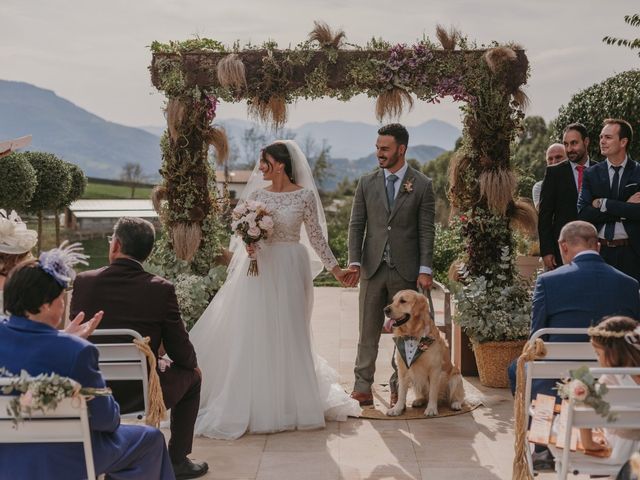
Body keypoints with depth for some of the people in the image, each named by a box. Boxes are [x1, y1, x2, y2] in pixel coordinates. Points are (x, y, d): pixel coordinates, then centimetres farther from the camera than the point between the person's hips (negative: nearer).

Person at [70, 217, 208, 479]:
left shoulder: (83, 281, -8)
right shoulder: (161, 289, -14)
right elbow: (180, 352, -6)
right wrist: (193, 366, 17)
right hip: (142, 394, -3)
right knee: (191, 375, 25)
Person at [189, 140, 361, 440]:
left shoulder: (305, 195, -4)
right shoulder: (256, 193, 5)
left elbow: (316, 235, 1)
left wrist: (334, 268, 0)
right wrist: (248, 244, -12)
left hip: (290, 269, -3)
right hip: (260, 266, 3)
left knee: (288, 335, 4)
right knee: (254, 334, 1)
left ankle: (291, 401, 19)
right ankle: (257, 401, 11)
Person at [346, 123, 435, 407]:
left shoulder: (422, 186, 1)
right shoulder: (367, 183, 7)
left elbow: (426, 231, -1)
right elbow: (356, 225, 6)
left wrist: (425, 270, -7)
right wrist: (354, 261, -6)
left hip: (406, 270, -1)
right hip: (373, 268, 2)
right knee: (368, 332, 3)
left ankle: (398, 389, 16)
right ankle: (363, 388, 8)